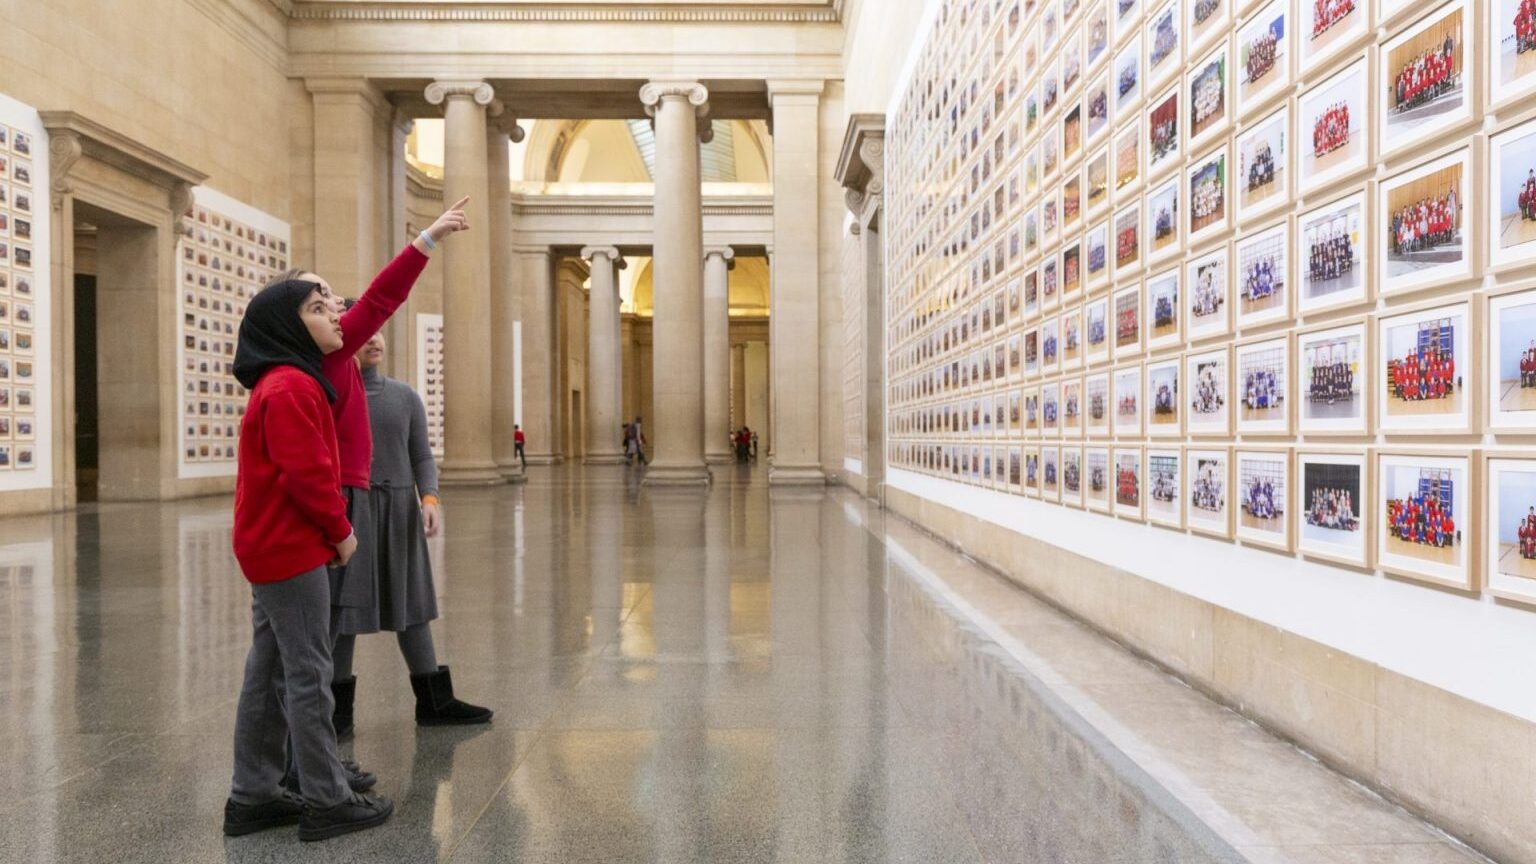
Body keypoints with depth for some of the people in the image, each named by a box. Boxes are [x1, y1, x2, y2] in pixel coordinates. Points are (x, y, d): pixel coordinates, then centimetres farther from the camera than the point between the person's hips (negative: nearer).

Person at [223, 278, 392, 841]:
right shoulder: (290, 387, -17)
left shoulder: (288, 380, 16)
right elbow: (307, 473, -21)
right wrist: (341, 530, -10)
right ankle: (327, 801, 6)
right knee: (309, 674, -3)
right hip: (291, 549, -10)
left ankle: (253, 796, 23)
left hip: (273, 548, 10)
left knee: (269, 674, 14)